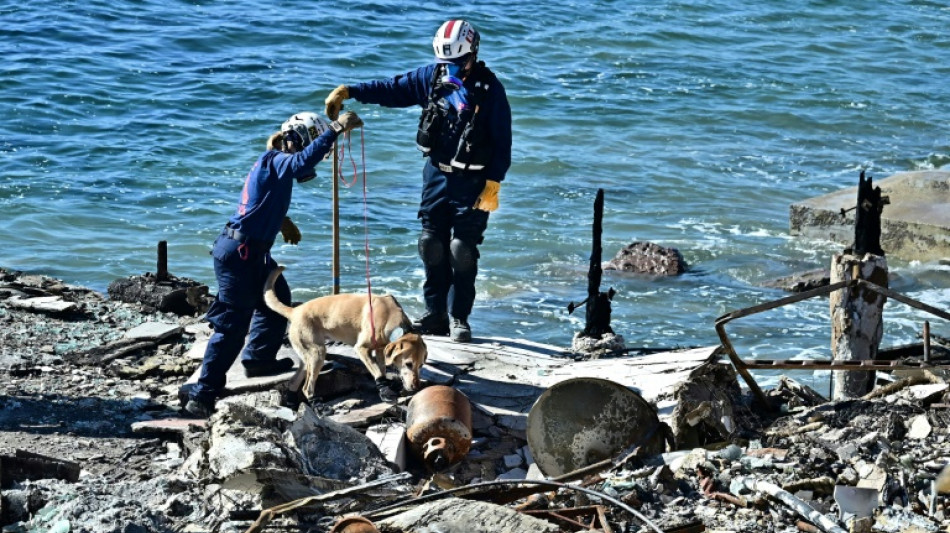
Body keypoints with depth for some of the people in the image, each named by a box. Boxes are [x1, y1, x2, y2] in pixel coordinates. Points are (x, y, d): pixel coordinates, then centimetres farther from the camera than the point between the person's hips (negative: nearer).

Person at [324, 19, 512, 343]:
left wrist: (493, 185, -16)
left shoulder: (490, 88, -12)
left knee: (462, 251, -5)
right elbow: (393, 89, 3)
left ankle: (459, 318, 7)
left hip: (472, 182, -5)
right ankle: (435, 315, 16)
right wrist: (348, 92, -9)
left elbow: (502, 141, -12)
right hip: (436, 175, 5)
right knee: (431, 246, 6)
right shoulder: (432, 77, 1)